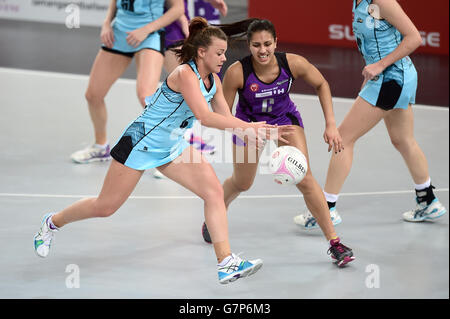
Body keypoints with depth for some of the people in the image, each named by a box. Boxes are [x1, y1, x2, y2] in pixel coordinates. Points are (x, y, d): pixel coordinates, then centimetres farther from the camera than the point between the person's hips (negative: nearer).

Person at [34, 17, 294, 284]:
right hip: (142, 141, -8)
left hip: (173, 146, 8)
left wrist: (261, 131, -11)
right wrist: (248, 127, -37)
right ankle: (52, 222, 30)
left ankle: (226, 263, -13)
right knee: (106, 206, 3)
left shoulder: (213, 81, 1)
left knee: (214, 191, -11)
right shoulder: (185, 74, -26)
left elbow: (226, 119, 4)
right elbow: (204, 116, -37)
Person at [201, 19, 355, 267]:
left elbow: (321, 85, -9)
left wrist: (331, 125, -15)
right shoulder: (237, 72, -33)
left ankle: (334, 242, -10)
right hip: (249, 124, 0)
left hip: (286, 119, 0)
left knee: (304, 179, -16)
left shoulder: (293, 63, -29)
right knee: (241, 184, 18)